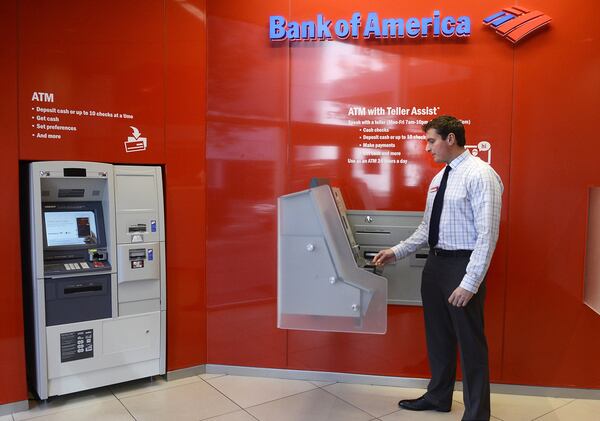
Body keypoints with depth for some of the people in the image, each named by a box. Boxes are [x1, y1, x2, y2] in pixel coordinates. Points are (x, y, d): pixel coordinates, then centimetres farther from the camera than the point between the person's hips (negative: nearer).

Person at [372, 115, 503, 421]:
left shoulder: (480, 175, -14)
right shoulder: (438, 179, 12)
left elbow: (487, 234, -20)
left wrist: (470, 282, -23)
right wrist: (397, 252, 11)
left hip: (462, 265, -8)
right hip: (435, 262, 8)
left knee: (469, 341, 4)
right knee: (437, 335, 19)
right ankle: (438, 396, 38)